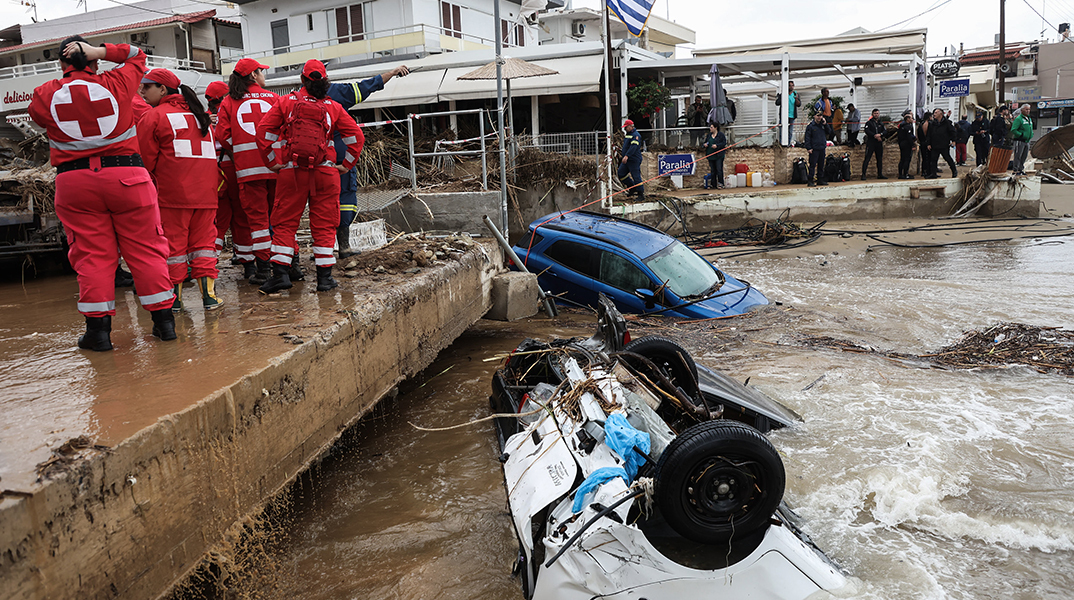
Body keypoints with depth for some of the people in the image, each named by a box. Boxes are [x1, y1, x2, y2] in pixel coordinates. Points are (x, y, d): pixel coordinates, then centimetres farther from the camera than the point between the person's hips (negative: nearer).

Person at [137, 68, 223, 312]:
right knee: (203, 241, 9)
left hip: (172, 193, -5)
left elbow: (146, 159, -1)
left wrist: (150, 186, 14)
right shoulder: (199, 114, 18)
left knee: (173, 243, 3)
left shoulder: (153, 117, -1)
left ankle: (174, 297, 8)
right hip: (205, 191, 5)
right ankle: (209, 294, 4)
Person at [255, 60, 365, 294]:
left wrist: (272, 162, 6)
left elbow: (263, 131, 2)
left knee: (284, 222, 6)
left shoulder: (286, 102, 6)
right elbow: (356, 136, 4)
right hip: (325, 172, 1)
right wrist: (346, 165, 8)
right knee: (324, 224, 5)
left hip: (291, 172, 0)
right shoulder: (333, 107, 8)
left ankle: (280, 273, 1)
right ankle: (324, 277, 5)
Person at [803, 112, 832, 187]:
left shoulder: (823, 125, 12)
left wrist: (825, 124, -1)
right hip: (814, 149, -6)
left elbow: (829, 131, 12)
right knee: (812, 165, -7)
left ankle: (820, 180, 20)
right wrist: (808, 148, -15)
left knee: (821, 165, 11)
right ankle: (810, 181, -5)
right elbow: (807, 137, -8)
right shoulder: (810, 126, -5)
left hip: (822, 148, 6)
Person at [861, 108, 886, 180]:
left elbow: (885, 132, 8)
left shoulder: (881, 123, 16)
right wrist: (875, 136, -18)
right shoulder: (869, 123, 3)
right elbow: (867, 131, -11)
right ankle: (863, 174, -14)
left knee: (880, 159, 9)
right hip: (871, 142, -5)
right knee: (867, 158, -11)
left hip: (879, 143, 5)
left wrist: (880, 134, -13)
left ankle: (880, 174, 17)